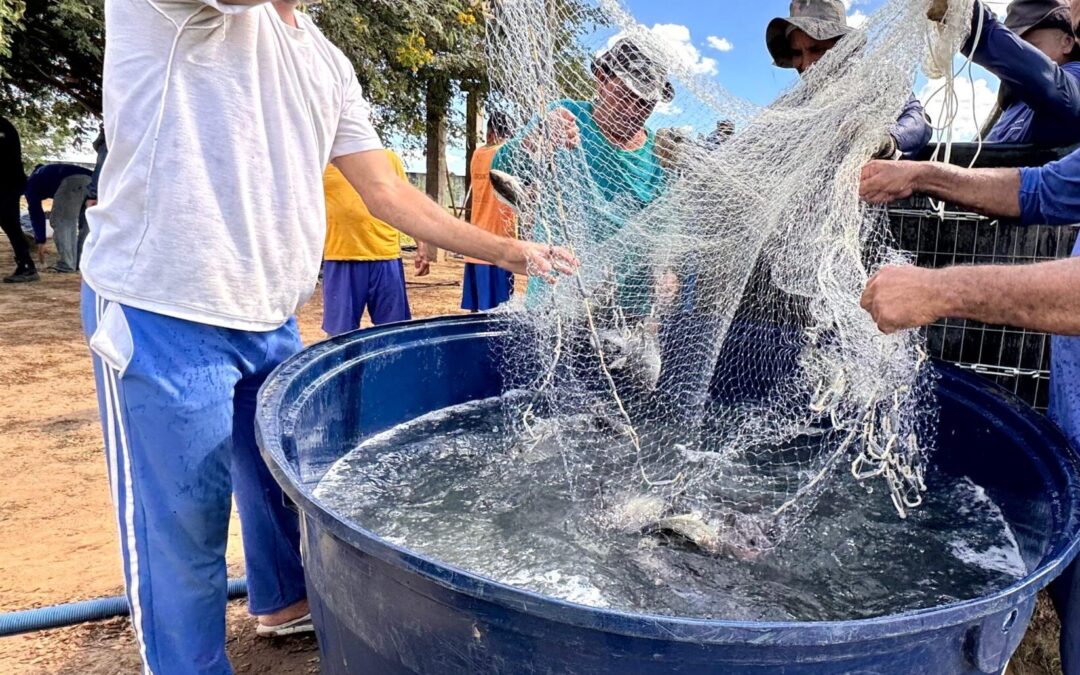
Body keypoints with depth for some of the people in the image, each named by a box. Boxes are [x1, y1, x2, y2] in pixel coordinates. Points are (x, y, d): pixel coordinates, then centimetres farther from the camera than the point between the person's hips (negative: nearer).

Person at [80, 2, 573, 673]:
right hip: (164, 316, -7)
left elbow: (390, 195, 12)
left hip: (272, 318, 8)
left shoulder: (328, 63, 10)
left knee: (281, 480, 22)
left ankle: (283, 601, 46)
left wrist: (511, 252, 8)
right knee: (183, 526, 3)